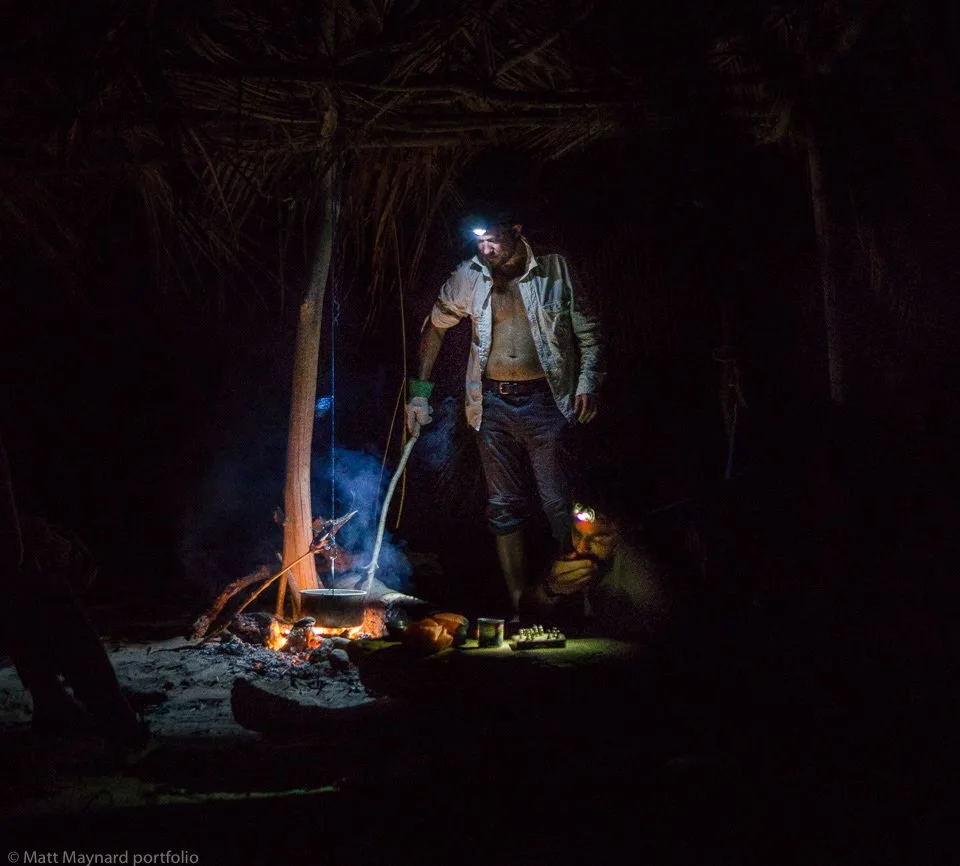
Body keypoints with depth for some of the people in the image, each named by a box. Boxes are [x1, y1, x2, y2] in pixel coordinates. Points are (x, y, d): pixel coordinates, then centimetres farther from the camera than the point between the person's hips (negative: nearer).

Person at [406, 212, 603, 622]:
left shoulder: (554, 269, -1)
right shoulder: (469, 278, 4)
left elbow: (588, 330, 4)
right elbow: (434, 326, 16)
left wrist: (588, 382, -10)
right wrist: (419, 391, 11)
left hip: (544, 401, -3)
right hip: (493, 404, 3)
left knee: (560, 504, -7)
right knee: (504, 508, 6)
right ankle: (519, 608, 14)